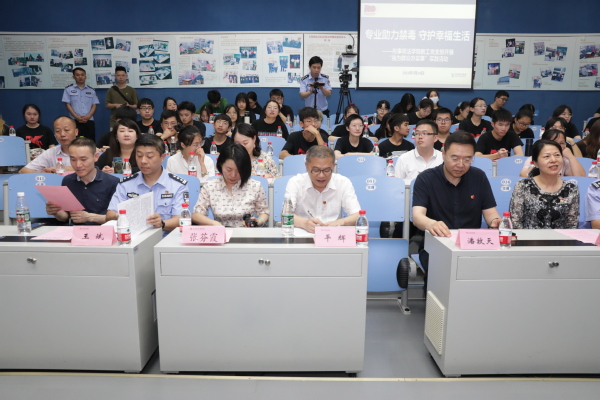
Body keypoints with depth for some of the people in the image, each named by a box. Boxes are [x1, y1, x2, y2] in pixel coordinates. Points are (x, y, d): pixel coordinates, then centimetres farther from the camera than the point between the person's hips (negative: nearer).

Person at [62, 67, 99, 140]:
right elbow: (67, 105, 2)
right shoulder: (68, 89, 7)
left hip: (89, 121, 2)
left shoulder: (91, 91, 13)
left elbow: (94, 105, 8)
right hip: (75, 121, -2)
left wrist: (88, 116, -9)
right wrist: (76, 117, -12)